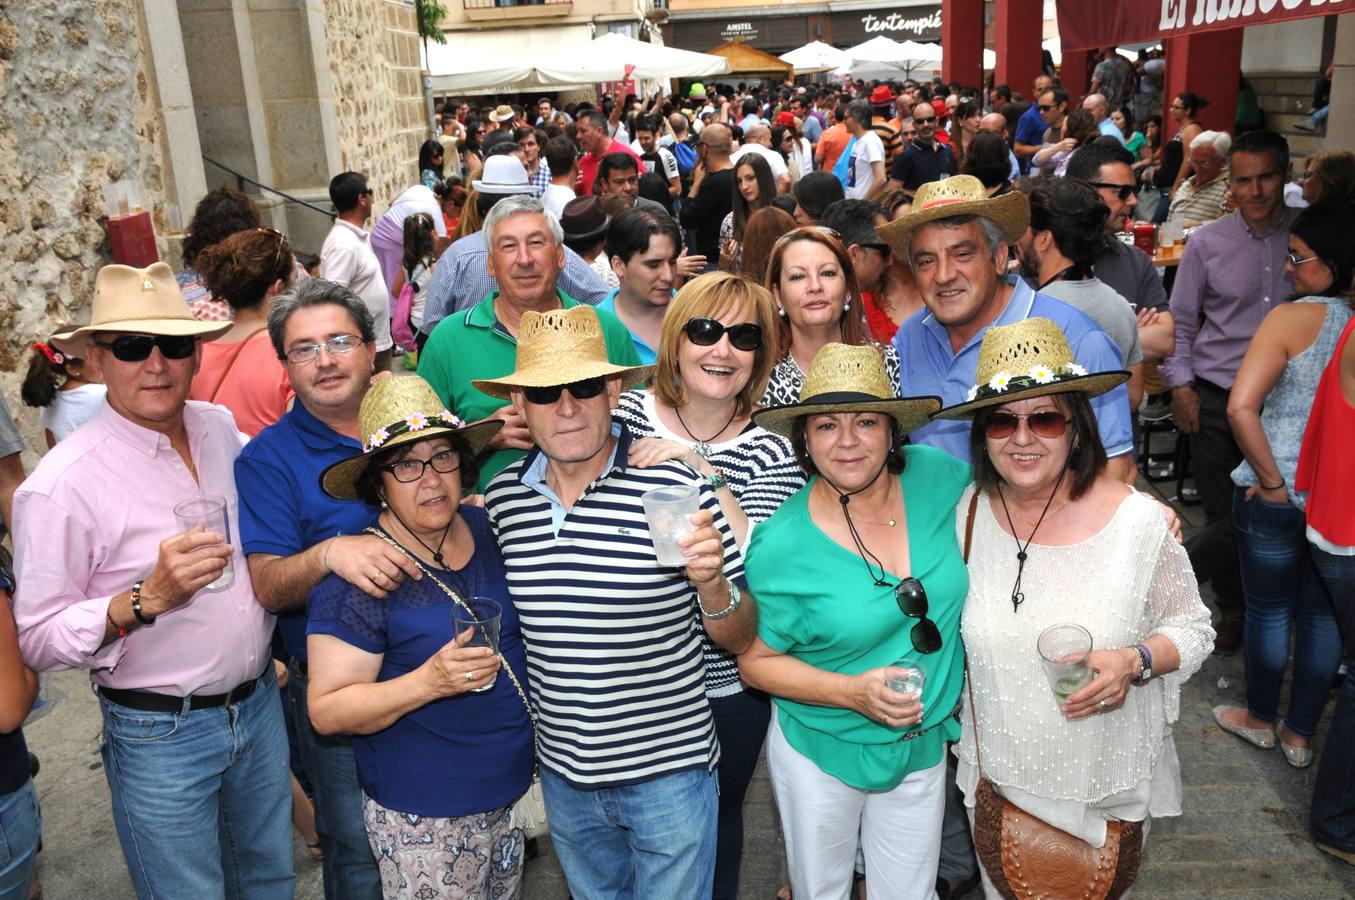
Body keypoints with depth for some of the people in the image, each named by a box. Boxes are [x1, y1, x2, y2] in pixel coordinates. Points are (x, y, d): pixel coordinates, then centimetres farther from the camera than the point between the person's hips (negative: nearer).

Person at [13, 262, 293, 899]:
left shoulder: (221, 428, 0)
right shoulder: (61, 485, -19)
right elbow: (37, 640, -18)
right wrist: (148, 597, -29)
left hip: (259, 702, 6)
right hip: (160, 733, -5)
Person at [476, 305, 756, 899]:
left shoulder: (675, 487, -18)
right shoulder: (501, 498, -6)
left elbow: (741, 640, -11)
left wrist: (712, 585, -29)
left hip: (668, 770, -4)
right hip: (562, 772, 4)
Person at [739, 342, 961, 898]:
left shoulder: (936, 477, -13)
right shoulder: (781, 547, -21)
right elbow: (756, 661, -10)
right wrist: (854, 693, -23)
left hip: (923, 745, 3)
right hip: (820, 755, -2)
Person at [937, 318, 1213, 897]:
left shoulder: (1138, 521, -18)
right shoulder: (968, 513, -11)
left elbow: (1192, 628, -4)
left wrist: (1135, 661, -24)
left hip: (1107, 788, -2)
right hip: (997, 779, 2)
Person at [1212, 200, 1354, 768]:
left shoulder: (1293, 317, -18)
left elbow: (1241, 408, -27)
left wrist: (1273, 481, -16)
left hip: (1277, 498, -4)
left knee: (1268, 610, 14)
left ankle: (1260, 720, 34)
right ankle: (1301, 734, 33)